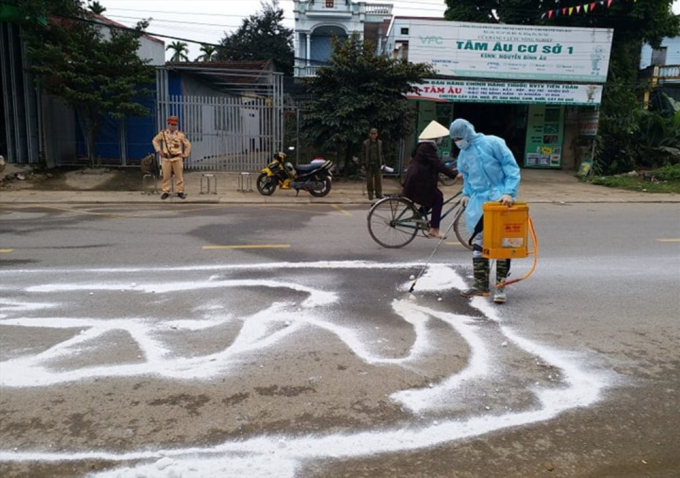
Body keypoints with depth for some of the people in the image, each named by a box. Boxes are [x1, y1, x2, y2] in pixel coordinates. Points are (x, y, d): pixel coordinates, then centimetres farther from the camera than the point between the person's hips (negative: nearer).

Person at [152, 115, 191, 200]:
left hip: (177, 158, -1)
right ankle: (166, 192, 12)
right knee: (166, 176, 3)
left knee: (179, 176, 2)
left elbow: (188, 145, 7)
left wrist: (185, 155, 2)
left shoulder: (180, 134, 0)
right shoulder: (163, 133, 2)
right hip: (166, 158, 1)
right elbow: (155, 140, 14)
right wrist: (159, 150, 5)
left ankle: (180, 192, 11)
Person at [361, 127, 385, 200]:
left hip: (377, 164, 2)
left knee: (378, 179, 2)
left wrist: (383, 162, 7)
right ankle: (370, 194, 11)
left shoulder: (379, 143, 8)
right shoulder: (366, 143, 0)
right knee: (369, 180, 1)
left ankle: (379, 194, 10)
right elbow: (363, 154, 0)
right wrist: (363, 164, -5)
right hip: (369, 164, -2)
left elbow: (381, 153, 13)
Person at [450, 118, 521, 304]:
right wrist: (466, 194, 6)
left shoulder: (493, 143, -9)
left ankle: (501, 286, 4)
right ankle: (480, 283, 18)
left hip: (500, 197, -6)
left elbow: (512, 168, -10)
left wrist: (509, 192, -20)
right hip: (478, 200, 6)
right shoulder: (463, 154, 11)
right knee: (478, 243, 8)